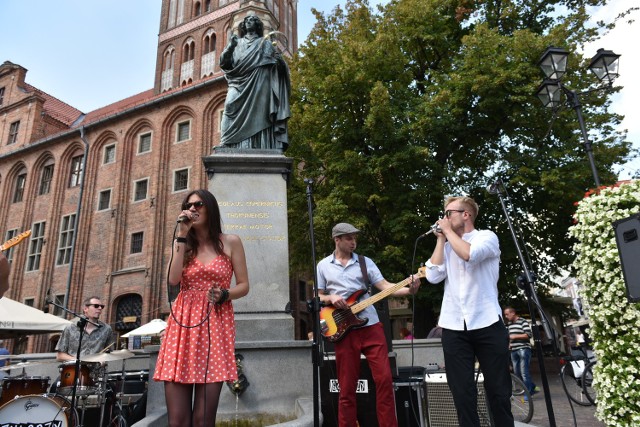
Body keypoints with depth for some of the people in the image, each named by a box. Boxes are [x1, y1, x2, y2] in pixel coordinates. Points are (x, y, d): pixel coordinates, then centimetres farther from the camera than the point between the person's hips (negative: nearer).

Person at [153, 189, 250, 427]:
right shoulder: (182, 243, 14)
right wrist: (182, 236, -4)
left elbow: (244, 286, 6)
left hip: (216, 324, -2)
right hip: (182, 323, 2)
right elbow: (173, 280, -4)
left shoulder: (230, 242, 7)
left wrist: (224, 295, -14)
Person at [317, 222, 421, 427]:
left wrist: (409, 289, -18)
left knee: (384, 378, -3)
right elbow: (317, 297, 10)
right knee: (347, 387, 6)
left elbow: (385, 286, -1)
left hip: (371, 326, 1)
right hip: (344, 331, -1)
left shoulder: (366, 262, 7)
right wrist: (330, 298, -12)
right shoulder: (323, 265, 7)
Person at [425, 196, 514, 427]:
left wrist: (448, 231, -5)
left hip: (487, 324, -3)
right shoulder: (446, 246, 15)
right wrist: (441, 239, 4)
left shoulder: (487, 237, 2)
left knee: (498, 389, 8)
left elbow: (469, 254, -21)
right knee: (462, 392, 5)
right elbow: (433, 276, -1)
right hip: (453, 327, 4)